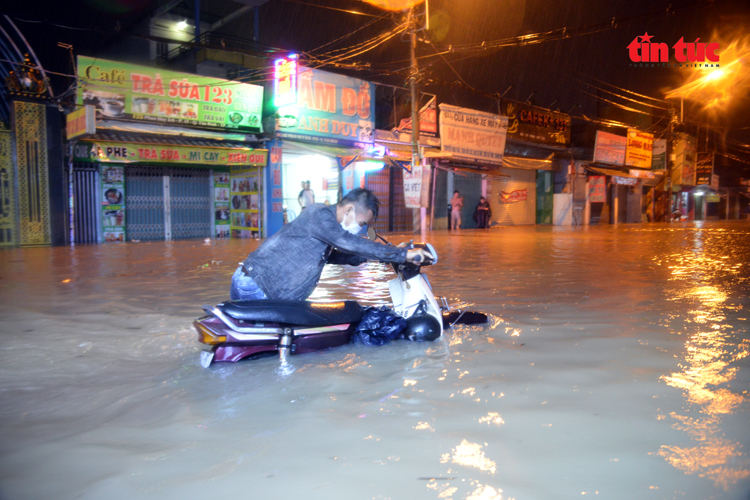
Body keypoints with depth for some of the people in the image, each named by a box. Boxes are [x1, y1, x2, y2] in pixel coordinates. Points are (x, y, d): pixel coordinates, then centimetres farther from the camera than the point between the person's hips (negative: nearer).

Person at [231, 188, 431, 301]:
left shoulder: (325, 219, 15)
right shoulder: (319, 215, -17)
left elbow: (334, 255, 30)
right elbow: (352, 243, -29)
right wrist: (403, 254, -27)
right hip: (255, 285, -10)